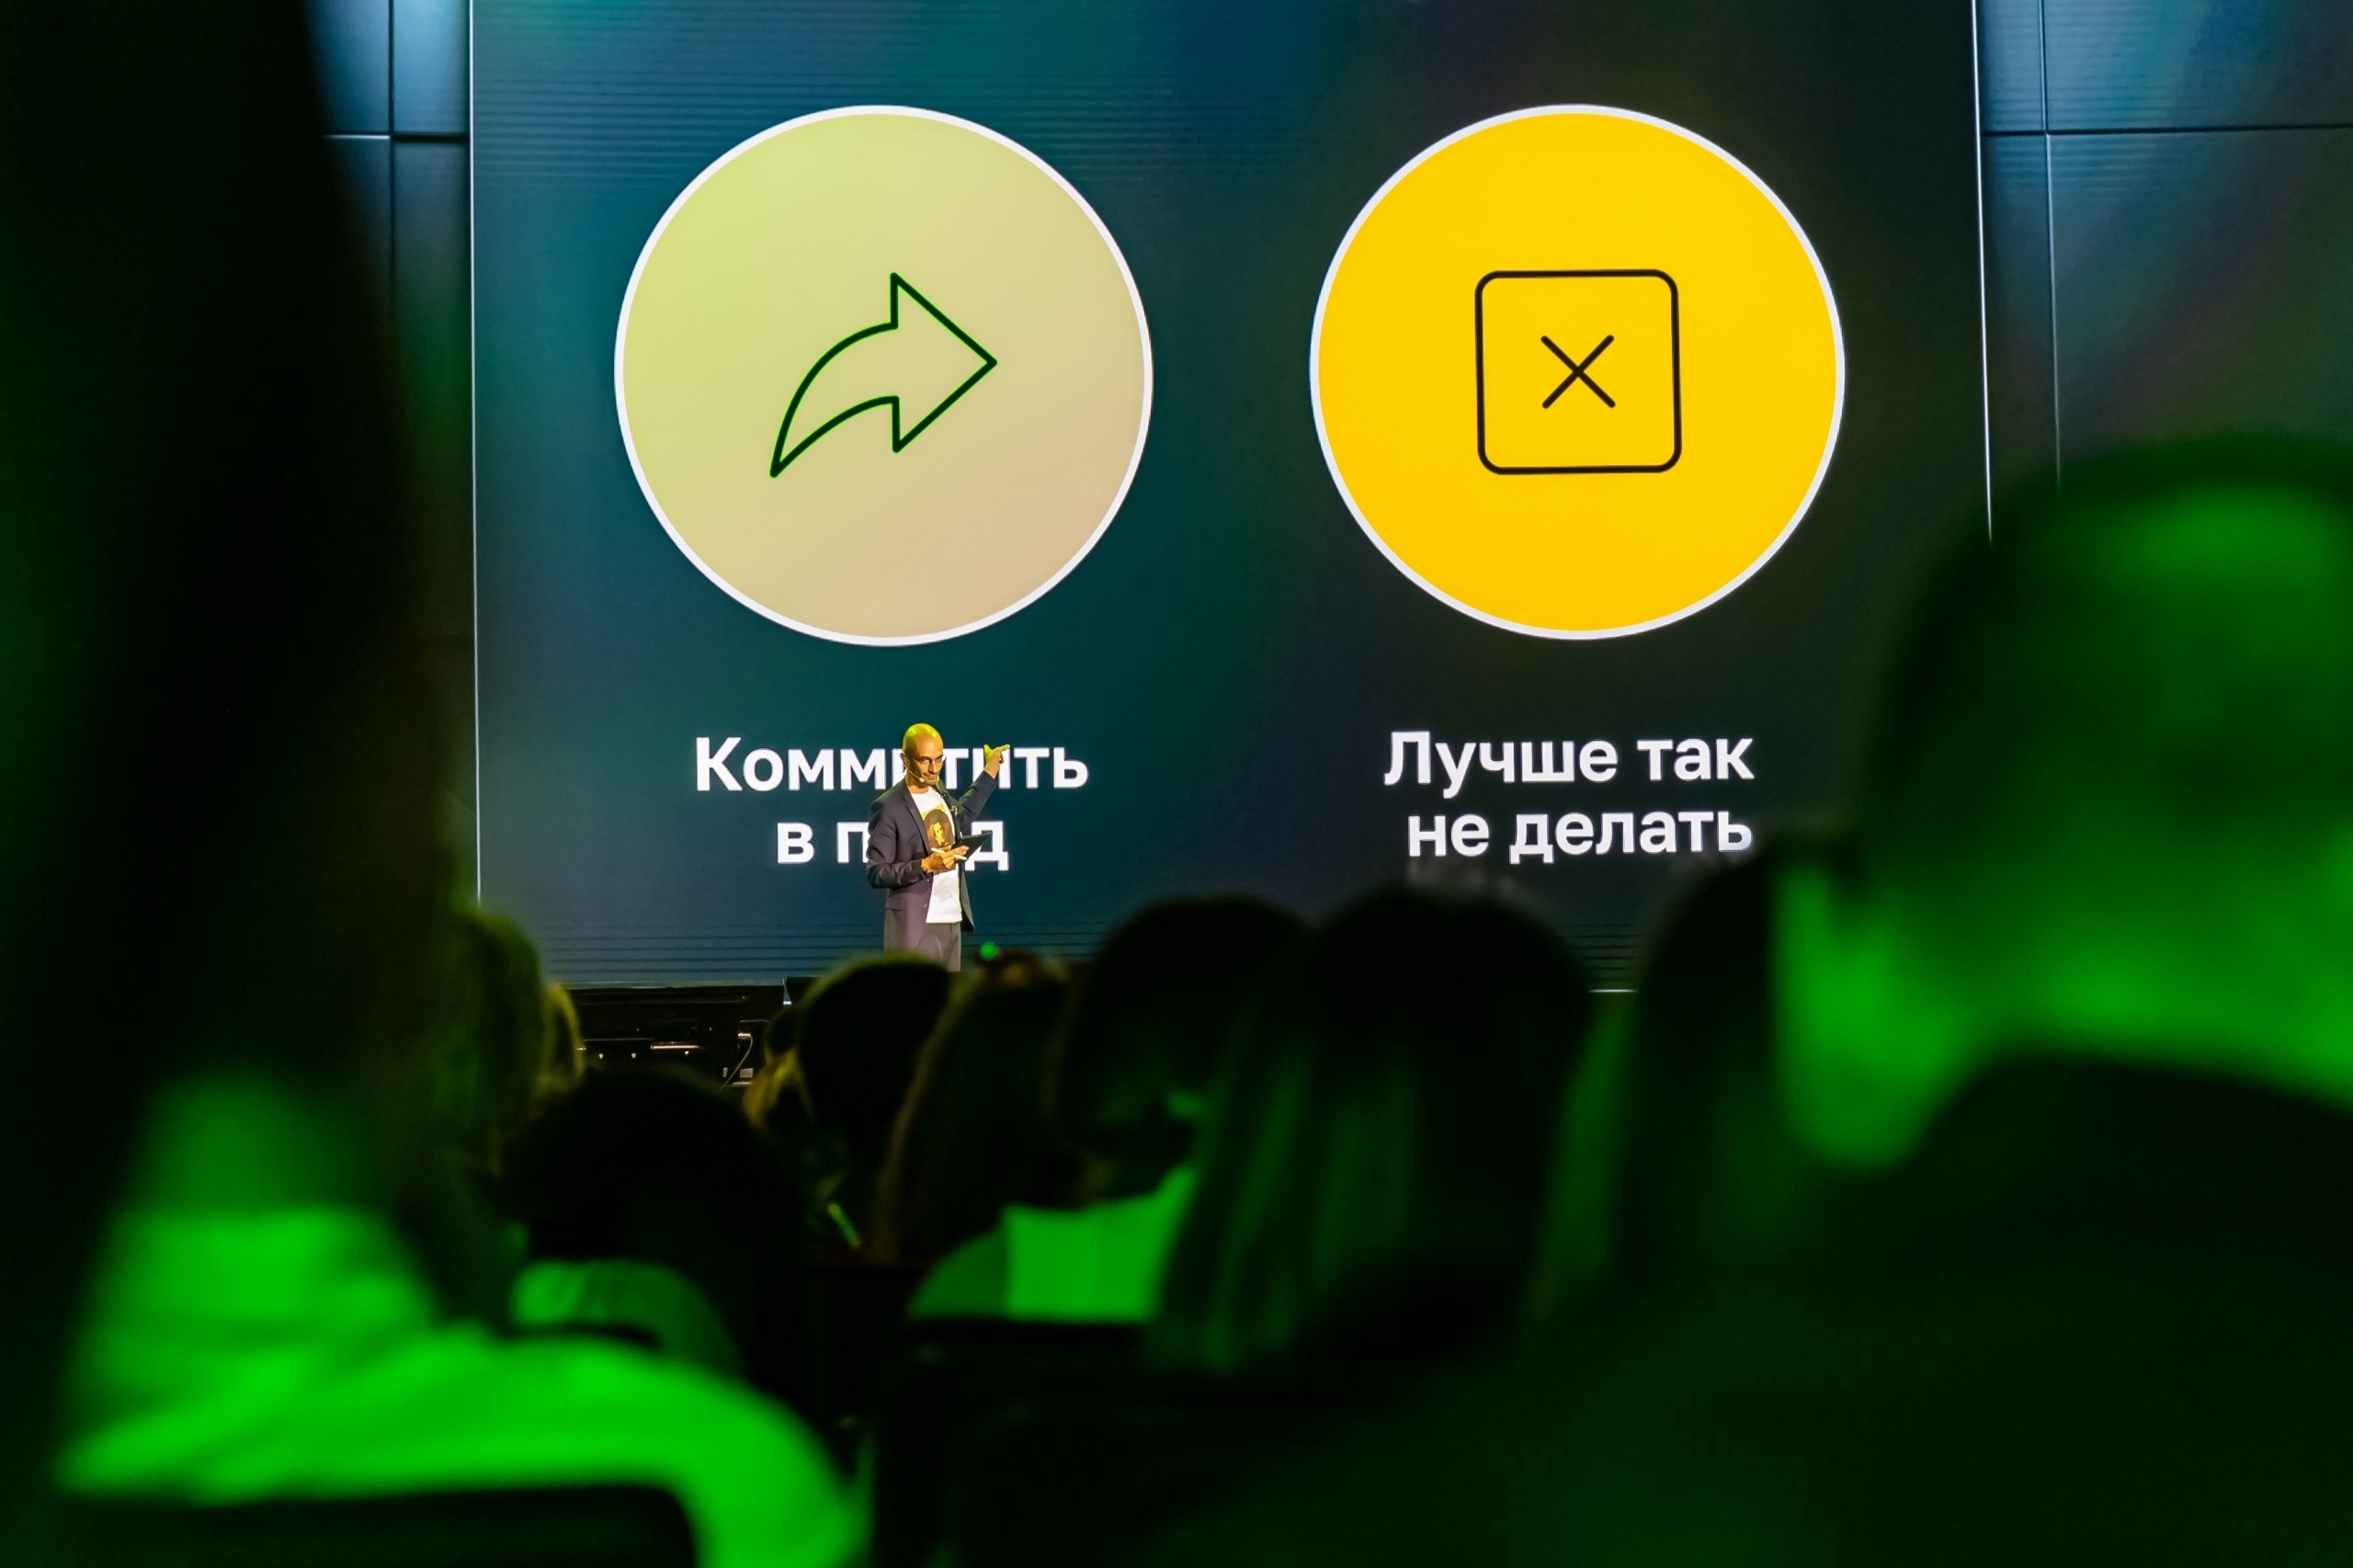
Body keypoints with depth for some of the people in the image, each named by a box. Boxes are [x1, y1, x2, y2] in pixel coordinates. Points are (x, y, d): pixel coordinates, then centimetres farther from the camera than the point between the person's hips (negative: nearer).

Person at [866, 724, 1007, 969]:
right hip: (913, 927, -7)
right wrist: (925, 866, -23)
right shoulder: (889, 807, -12)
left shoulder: (940, 792, 11)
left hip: (952, 922, 7)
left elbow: (962, 815, 35)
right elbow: (876, 873, -13)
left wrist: (989, 772, 36)